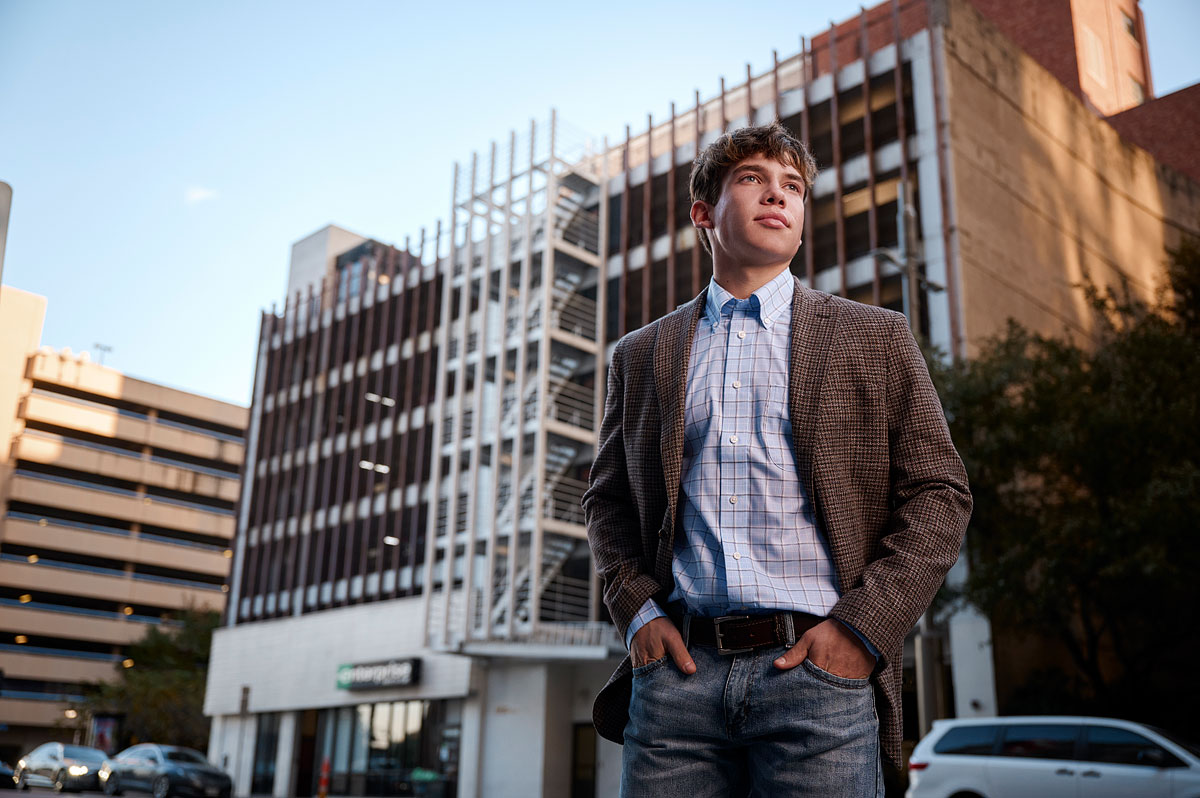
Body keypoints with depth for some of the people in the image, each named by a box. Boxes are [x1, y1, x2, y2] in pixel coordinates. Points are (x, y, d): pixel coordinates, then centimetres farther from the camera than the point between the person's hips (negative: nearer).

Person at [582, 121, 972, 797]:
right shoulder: (642, 355, 14)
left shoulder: (876, 338, 9)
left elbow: (940, 494, 5)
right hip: (678, 668, 2)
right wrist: (637, 611, 3)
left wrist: (862, 627, -6)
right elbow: (607, 498, 19)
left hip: (819, 670, -1)